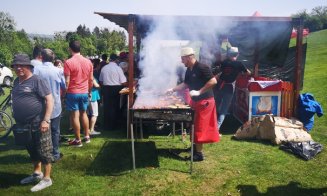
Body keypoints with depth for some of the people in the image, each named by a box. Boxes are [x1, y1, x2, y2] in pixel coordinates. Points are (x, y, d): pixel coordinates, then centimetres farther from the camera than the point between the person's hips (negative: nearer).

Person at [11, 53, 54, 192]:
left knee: (43, 151, 2)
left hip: (38, 123, -8)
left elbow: (50, 100, -17)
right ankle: (37, 173, 37)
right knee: (32, 150, 20)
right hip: (23, 124, 8)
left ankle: (46, 179, 13)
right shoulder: (16, 81, 11)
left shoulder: (37, 81, -13)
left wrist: (46, 120, -22)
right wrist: (17, 120, 18)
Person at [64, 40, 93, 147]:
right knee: (83, 113, 18)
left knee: (75, 115, 3)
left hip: (73, 93, -5)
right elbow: (91, 80, 7)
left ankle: (78, 140, 10)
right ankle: (87, 136, 24)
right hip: (84, 92, 5)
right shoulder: (88, 62, 2)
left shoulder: (68, 62, -13)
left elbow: (67, 81, -14)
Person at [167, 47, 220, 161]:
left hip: (204, 101, -9)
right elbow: (185, 84, 19)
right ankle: (196, 146, 35)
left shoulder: (201, 68, -20)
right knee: (194, 125, 18)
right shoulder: (189, 70, 8)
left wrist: (199, 92, -27)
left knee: (199, 127, -3)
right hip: (195, 101, 9)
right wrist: (173, 90, 10)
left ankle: (199, 154, 6)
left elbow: (213, 81, -26)